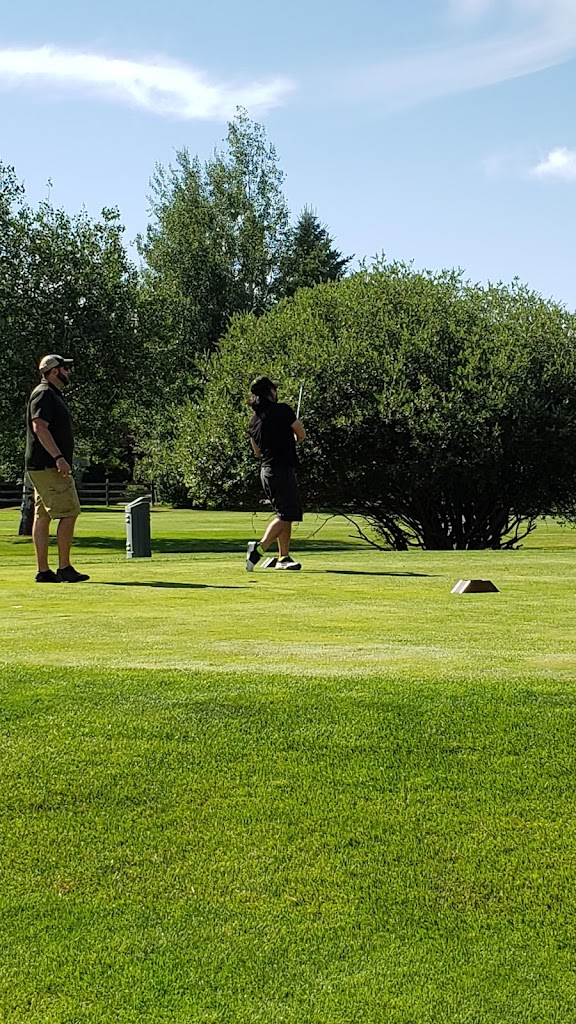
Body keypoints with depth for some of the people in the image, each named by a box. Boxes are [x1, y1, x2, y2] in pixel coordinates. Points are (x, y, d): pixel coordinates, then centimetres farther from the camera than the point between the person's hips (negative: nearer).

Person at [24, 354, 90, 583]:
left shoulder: (53, 395, 22)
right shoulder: (44, 394, -10)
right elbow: (39, 427, -21)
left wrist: (60, 460, 23)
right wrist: (59, 458, -26)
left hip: (44, 467, 11)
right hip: (48, 466, -11)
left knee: (42, 517, 7)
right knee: (69, 513, -12)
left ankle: (43, 571, 7)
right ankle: (64, 568, -12)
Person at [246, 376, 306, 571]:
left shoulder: (253, 420, 10)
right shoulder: (282, 410, -9)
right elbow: (301, 434, 0)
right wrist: (291, 441, 21)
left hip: (266, 470, 8)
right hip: (283, 469, -8)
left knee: (284, 513, 15)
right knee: (286, 514, -8)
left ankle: (284, 557, 15)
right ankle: (260, 547, -24)